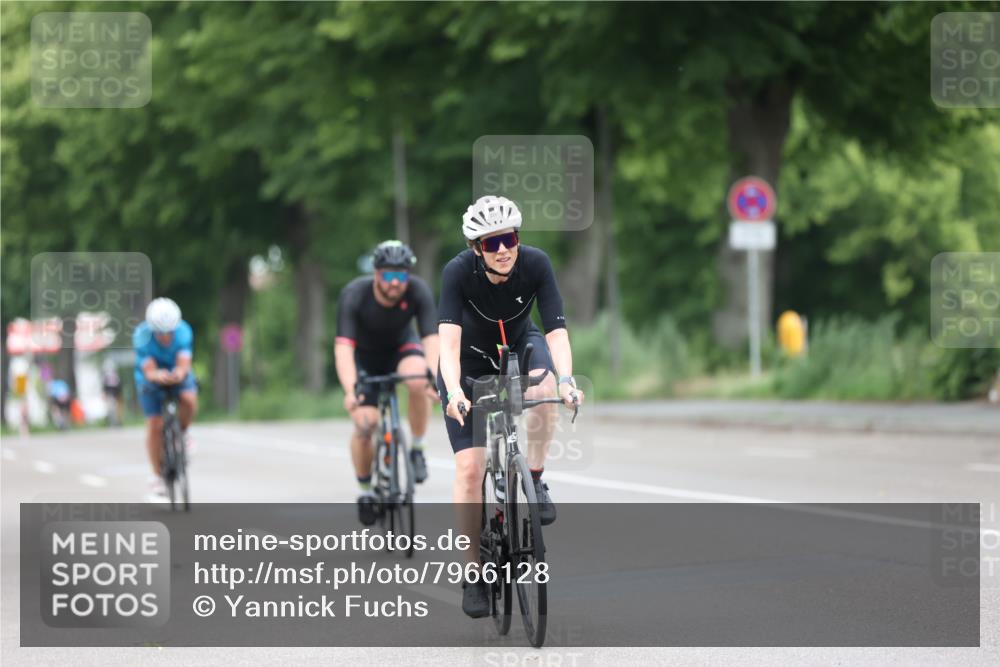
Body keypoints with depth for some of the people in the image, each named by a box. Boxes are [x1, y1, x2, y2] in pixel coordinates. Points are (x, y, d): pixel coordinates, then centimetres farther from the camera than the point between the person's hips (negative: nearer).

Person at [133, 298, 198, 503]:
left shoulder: (183, 331, -26)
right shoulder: (142, 335, -29)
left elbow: (184, 363, -35)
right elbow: (149, 370, -34)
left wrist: (179, 373, -59)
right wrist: (158, 376, -58)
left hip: (177, 375, 1)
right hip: (151, 378, -1)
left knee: (189, 400, -32)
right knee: (154, 426, -11)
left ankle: (181, 434, 0)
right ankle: (157, 479, 3)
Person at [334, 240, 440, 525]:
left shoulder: (418, 291, -28)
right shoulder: (354, 295, -31)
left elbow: (431, 338, -35)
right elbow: (343, 345, -39)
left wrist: (432, 376, -54)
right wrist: (349, 389, -54)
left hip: (401, 347, 0)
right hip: (364, 355, 0)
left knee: (418, 381, -35)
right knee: (365, 423, -16)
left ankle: (417, 449, -14)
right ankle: (365, 491, 9)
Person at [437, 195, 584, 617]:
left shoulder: (536, 264, -26)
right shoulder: (458, 271, -30)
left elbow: (556, 331, -32)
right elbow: (448, 339, -39)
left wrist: (566, 379, -50)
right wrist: (454, 391, -55)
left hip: (520, 346, 1)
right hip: (469, 364, -1)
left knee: (543, 386, -36)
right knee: (470, 468, -11)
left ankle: (535, 480, -13)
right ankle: (475, 574, 2)